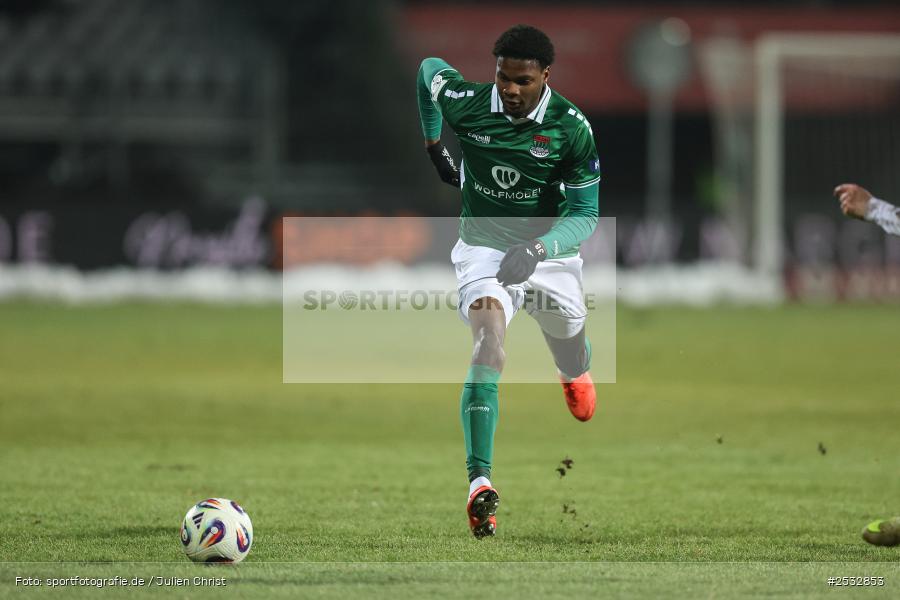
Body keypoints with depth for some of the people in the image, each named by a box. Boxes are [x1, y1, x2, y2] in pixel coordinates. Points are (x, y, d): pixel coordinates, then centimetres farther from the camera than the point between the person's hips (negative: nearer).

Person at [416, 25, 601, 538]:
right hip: (484, 246, -1)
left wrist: (540, 248, -32)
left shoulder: (572, 127, -16)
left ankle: (577, 372, 64)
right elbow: (428, 70, 10)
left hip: (551, 251, 1)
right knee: (488, 335, -28)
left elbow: (585, 214, -14)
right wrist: (434, 145, 15)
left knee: (570, 355, 18)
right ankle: (480, 482, -36)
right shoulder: (466, 103, -14)